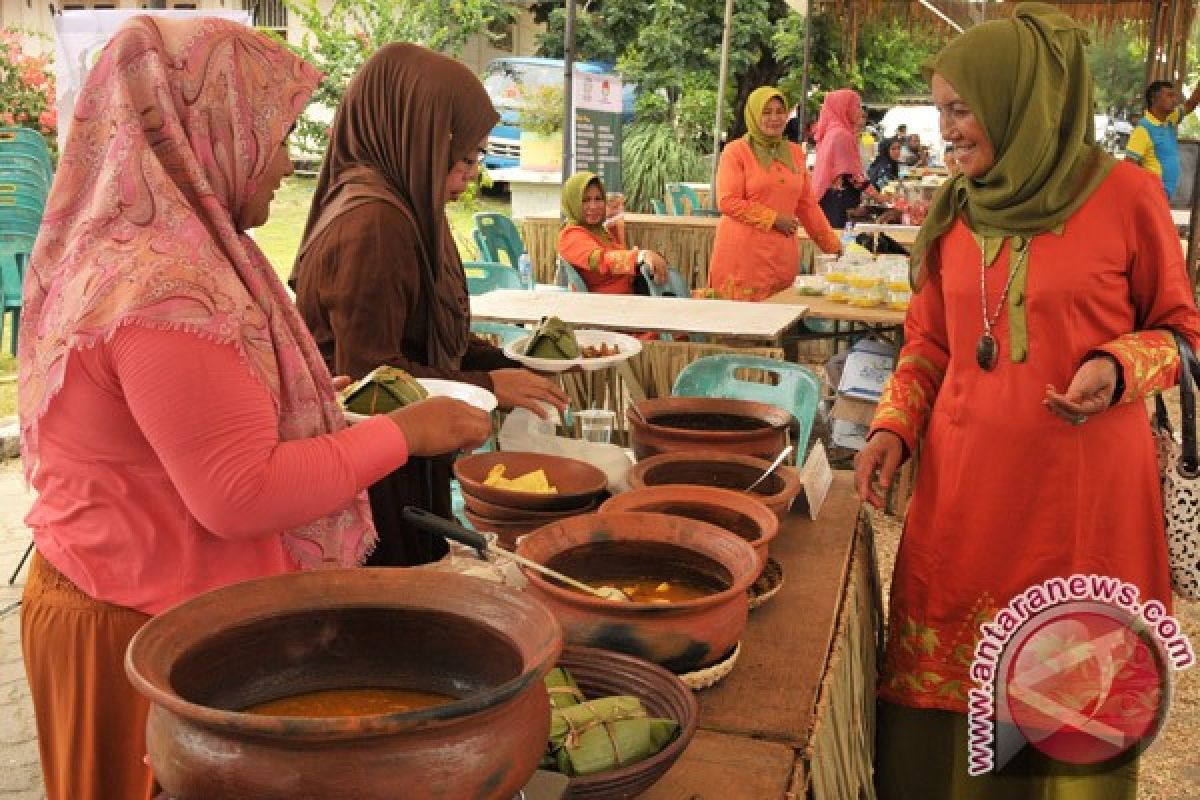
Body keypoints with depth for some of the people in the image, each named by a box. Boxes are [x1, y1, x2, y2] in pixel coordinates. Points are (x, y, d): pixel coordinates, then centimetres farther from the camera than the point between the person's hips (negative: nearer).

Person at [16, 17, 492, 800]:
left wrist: (324, 403, 11)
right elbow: (240, 496, -27)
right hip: (155, 631, -9)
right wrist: (399, 433, -18)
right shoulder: (166, 288, -26)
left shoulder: (124, 251, 6)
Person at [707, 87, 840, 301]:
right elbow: (727, 202, -8)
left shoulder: (795, 153, 16)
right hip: (744, 255, -5)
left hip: (782, 255, 5)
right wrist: (773, 219, -11)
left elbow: (807, 204, 19)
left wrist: (832, 246, 17)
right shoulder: (736, 151, 0)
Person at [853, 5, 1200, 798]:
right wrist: (893, 428, 0)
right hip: (965, 487, 4)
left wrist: (1118, 367, -15)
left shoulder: (1125, 195, -5)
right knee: (943, 683, 9)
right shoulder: (953, 211, 7)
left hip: (1085, 491, -3)